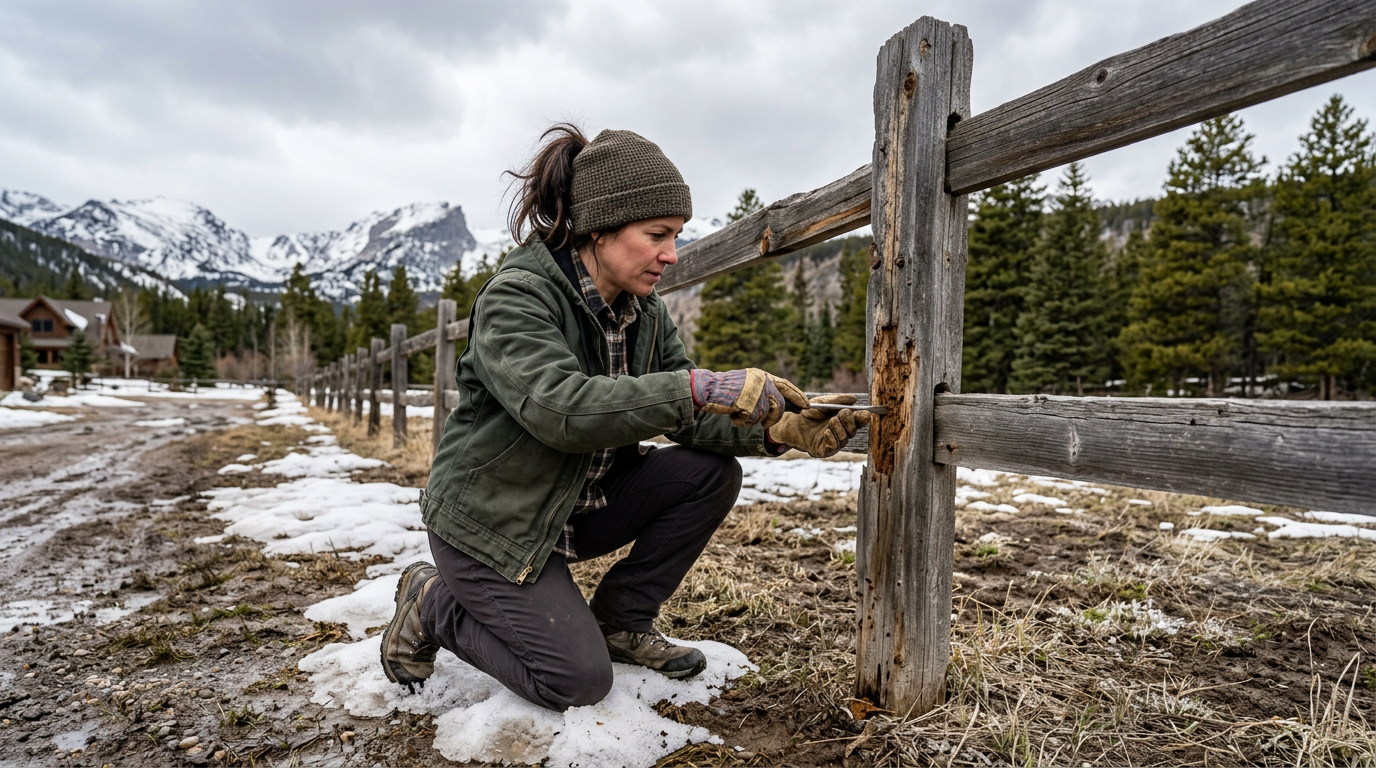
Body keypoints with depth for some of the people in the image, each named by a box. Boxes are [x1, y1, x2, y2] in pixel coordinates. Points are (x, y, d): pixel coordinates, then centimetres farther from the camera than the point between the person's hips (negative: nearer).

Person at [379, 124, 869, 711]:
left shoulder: (645, 313, -1)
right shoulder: (514, 297, -23)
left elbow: (687, 417, -7)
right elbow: (560, 408, -39)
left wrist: (778, 430, -24)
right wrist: (701, 387, -45)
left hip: (580, 504, 7)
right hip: (490, 522, -6)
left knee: (712, 472, -10)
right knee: (579, 680, -12)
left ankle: (620, 622, 7)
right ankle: (433, 604, 12)